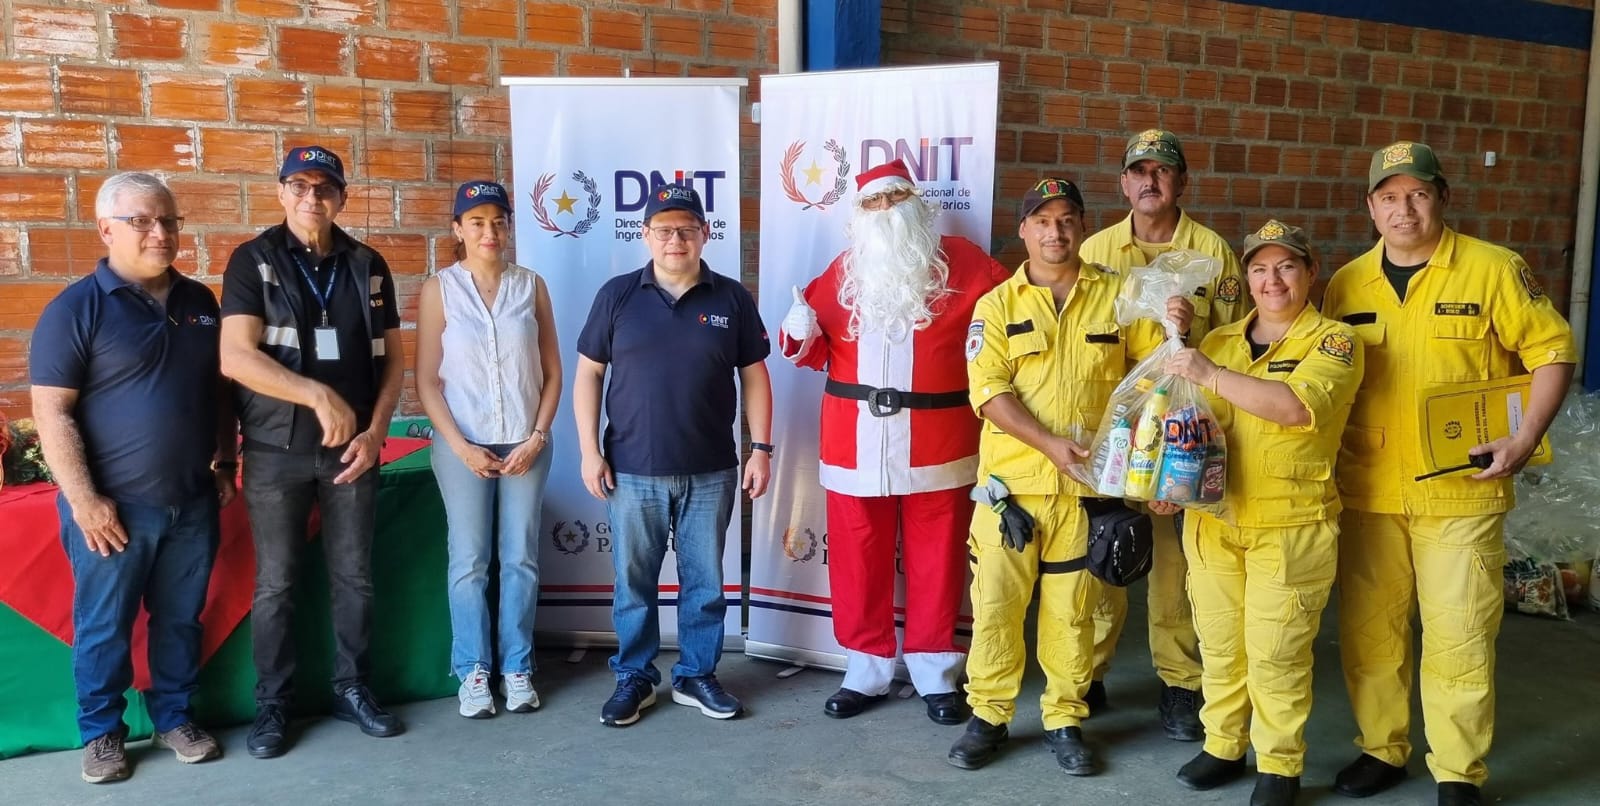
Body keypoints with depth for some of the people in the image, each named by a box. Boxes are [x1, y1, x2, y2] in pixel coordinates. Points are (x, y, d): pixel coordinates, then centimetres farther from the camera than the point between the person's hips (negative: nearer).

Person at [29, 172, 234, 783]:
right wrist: (83, 500, -15)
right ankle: (102, 732, 25)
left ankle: (175, 717, 30)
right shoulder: (76, 308, -9)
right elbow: (52, 412, -12)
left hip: (192, 501, 4)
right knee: (104, 626, 8)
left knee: (181, 619, 14)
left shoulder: (200, 302, 8)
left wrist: (224, 463, 12)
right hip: (114, 506, -4)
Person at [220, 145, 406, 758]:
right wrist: (319, 395, -23)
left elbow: (392, 359, 7)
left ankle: (352, 688, 24)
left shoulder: (368, 266, 6)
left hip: (352, 449, 3)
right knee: (275, 584, 6)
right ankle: (272, 704, 19)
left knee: (354, 577, 9)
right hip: (276, 451, -2)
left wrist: (375, 432, -5)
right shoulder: (253, 262, -3)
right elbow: (235, 357, -14)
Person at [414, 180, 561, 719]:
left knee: (520, 559, 7)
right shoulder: (439, 290, -2)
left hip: (525, 444, 2)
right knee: (469, 561, 4)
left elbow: (552, 372, 5)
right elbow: (427, 380, -3)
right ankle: (473, 670, 18)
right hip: (463, 446, -1)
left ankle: (516, 667, 20)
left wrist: (536, 437, -5)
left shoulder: (531, 286, 2)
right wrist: (461, 446, -10)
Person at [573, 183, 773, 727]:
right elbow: (587, 374, 3)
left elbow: (754, 377, 6)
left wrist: (761, 448, 1)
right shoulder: (617, 295, 0)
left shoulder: (732, 299, 2)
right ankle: (634, 678, 25)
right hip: (633, 471, 0)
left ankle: (696, 676, 26)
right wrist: (590, 451, -3)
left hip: (710, 472, 1)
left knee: (704, 581, 10)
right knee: (634, 581, 9)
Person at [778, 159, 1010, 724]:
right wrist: (800, 334, -7)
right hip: (855, 442, 2)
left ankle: (936, 674, 22)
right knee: (857, 560, 8)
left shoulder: (961, 262, 3)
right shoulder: (843, 270, 11)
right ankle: (866, 671, 23)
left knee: (935, 560, 7)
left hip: (936, 443, -2)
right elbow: (817, 348, 15)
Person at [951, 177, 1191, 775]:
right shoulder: (998, 305, 2)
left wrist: (1176, 328, -15)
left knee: (1071, 607, 9)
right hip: (1012, 478, 0)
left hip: (1086, 481, 1)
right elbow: (988, 390, -8)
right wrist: (1048, 441, -19)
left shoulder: (1118, 294, 5)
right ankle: (988, 715, 20)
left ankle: (1064, 720, 24)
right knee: (995, 601, 4)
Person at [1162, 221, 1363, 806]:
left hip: (1291, 525, -4)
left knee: (1275, 653, 1)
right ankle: (1223, 746, 28)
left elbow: (1296, 406, -22)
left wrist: (1210, 375, -25)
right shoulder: (1220, 341, 11)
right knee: (1219, 644, 13)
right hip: (1213, 517, 5)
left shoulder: (1334, 341, -3)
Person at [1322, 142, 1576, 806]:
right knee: (1367, 630, 11)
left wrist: (1525, 438, -12)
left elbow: (1552, 350, -1)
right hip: (1367, 492, 3)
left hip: (1460, 492, -3)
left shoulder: (1493, 270, -4)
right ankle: (1381, 750, 28)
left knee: (1458, 638, 1)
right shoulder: (1347, 284, 6)